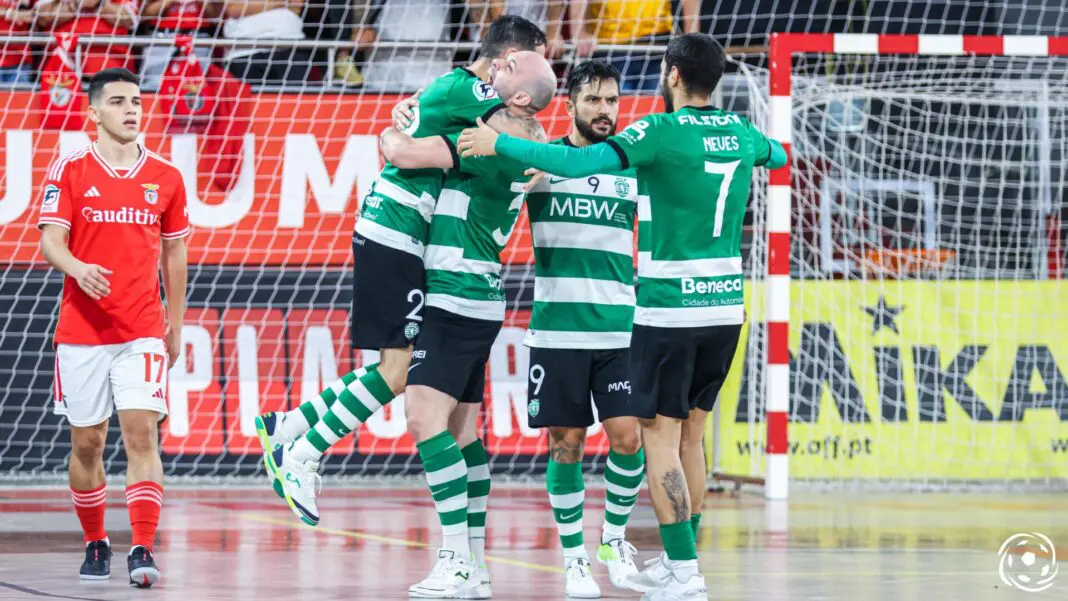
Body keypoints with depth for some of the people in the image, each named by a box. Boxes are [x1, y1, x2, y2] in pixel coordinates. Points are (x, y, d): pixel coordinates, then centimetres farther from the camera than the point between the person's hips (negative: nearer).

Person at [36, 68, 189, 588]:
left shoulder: (165, 177, 7)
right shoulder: (70, 170, 0)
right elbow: (50, 241, -6)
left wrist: (175, 325, 16)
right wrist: (78, 269, -28)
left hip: (143, 331, 0)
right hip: (81, 330, 0)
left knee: (141, 433, -13)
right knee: (87, 442, 6)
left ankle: (142, 551, -17)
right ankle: (95, 544, 22)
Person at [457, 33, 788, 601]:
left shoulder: (662, 131, -13)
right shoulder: (740, 132, 6)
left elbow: (580, 162, -24)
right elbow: (776, 154, 31)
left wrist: (500, 143, -18)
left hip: (668, 311, -6)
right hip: (724, 308, 6)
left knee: (660, 436, -2)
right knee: (690, 434, 15)